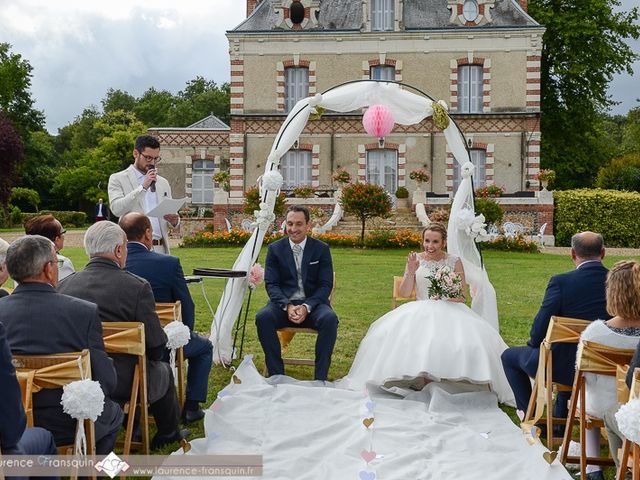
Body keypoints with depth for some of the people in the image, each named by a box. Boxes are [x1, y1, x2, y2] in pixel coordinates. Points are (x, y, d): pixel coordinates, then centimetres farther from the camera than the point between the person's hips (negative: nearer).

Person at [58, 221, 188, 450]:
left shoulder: (64, 285, -6)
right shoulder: (137, 286, -19)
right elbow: (156, 346, -14)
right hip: (125, 383, -4)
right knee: (163, 371, 27)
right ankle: (169, 434, 42)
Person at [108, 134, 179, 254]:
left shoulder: (163, 183, 17)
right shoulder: (117, 179, 3)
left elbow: (171, 213, 21)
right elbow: (117, 208, -12)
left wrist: (174, 220, -3)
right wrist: (143, 187, -14)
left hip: (160, 249, 4)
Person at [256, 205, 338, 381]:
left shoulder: (321, 249, 4)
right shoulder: (275, 249, 6)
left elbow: (326, 285, -1)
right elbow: (271, 284, 0)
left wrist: (306, 307, -18)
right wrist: (287, 306, -19)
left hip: (313, 303, 0)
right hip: (283, 303, 1)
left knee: (330, 319, -32)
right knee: (263, 317, -30)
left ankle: (320, 377, -20)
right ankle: (276, 375, -19)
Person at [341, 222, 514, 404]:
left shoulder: (454, 262, 4)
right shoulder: (416, 259, 7)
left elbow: (462, 296, 4)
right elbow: (404, 293, 3)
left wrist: (447, 296, -16)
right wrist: (410, 272, -12)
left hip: (449, 311, -1)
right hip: (421, 311, 1)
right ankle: (421, 378, -17)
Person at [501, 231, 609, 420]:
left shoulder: (560, 282, -19)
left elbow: (540, 328, -15)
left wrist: (533, 345, 8)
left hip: (563, 366, -5)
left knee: (509, 356, 21)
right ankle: (559, 419, 43)